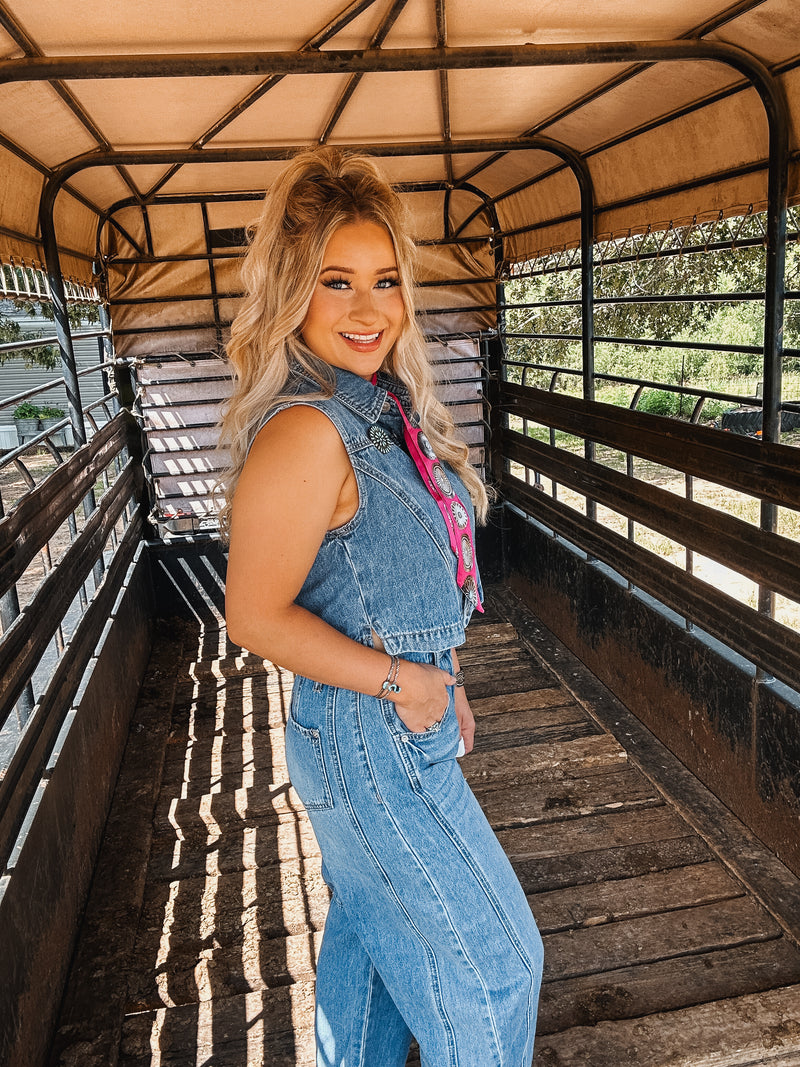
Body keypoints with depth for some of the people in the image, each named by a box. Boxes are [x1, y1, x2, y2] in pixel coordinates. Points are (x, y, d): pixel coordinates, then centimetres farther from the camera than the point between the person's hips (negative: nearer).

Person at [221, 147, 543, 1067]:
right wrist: (401, 682, -17)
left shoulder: (377, 404, 3)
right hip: (370, 740, -8)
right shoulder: (306, 432, -25)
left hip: (405, 717, 8)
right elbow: (256, 616, -23)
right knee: (491, 957, 11)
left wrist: (443, 680, 13)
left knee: (370, 929, 26)